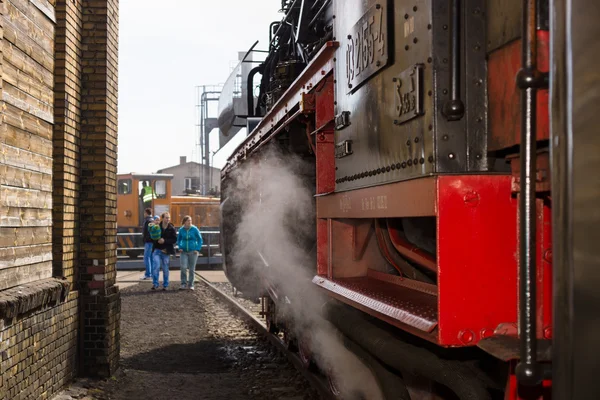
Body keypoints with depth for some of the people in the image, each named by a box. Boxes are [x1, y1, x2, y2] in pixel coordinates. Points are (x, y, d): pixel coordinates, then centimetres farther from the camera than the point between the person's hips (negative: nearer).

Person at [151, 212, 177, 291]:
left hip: (166, 251, 0)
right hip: (157, 250, 0)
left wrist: (165, 241, -16)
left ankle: (165, 285, 19)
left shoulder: (171, 228, -2)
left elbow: (174, 239, -5)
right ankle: (155, 284, -4)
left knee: (165, 269, 9)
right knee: (156, 266, -13)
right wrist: (157, 240, -15)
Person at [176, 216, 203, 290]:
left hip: (193, 251, -1)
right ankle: (183, 284, -3)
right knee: (183, 267, -12)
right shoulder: (181, 230, 1)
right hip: (184, 252, 1)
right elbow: (179, 239, 15)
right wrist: (180, 248, 2)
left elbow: (200, 239, 2)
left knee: (192, 269, 4)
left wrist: (198, 249, -6)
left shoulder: (194, 229, -5)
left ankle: (191, 285, 14)